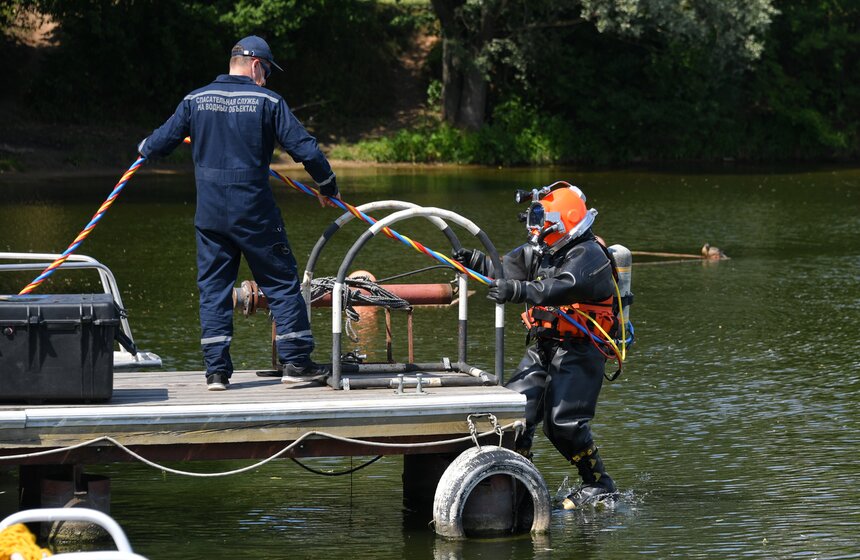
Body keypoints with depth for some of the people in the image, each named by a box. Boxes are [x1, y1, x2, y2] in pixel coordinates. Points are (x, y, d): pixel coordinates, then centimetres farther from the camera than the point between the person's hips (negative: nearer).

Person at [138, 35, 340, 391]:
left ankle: (216, 371, 6)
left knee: (213, 289, 9)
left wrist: (144, 149, 32)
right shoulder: (267, 101, -5)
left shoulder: (196, 100, 3)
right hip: (255, 213, -3)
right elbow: (305, 149, -7)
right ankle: (296, 362, 6)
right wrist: (328, 187, 9)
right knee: (282, 283, 7)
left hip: (210, 215, 3)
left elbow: (161, 143, 7)